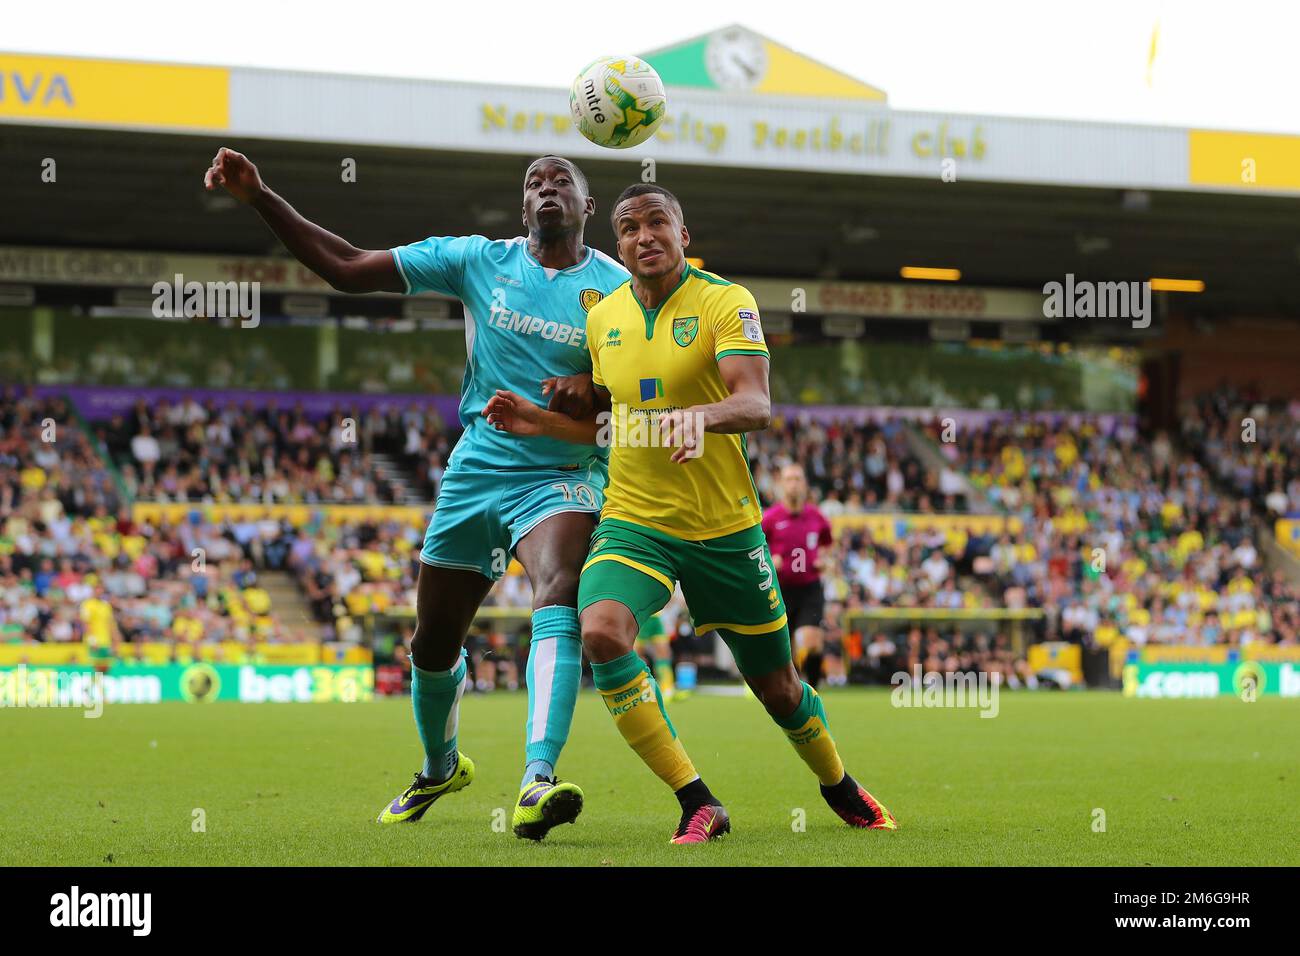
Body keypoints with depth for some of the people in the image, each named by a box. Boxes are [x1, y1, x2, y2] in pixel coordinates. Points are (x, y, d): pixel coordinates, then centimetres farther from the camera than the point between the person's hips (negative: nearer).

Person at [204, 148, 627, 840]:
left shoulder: (616, 287, -4)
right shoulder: (479, 261, 0)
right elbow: (346, 268, 0)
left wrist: (593, 387, -24)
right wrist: (259, 198, -8)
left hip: (561, 477, -3)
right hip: (475, 471, 3)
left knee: (557, 599, -33)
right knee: (433, 642, 13)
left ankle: (537, 783, -46)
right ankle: (440, 768, 43)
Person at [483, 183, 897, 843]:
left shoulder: (726, 303, -10)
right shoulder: (602, 317, 5)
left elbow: (756, 405, -24)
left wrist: (699, 416, -44)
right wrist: (540, 422, 2)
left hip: (723, 524, -2)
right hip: (633, 519, 3)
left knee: (776, 685, 9)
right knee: (601, 633, -28)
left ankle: (841, 789, 41)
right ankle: (697, 804, -19)